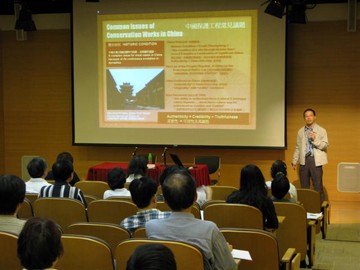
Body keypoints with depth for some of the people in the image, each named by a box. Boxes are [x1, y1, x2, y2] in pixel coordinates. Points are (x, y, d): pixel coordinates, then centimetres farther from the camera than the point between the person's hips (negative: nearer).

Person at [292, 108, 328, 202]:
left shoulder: (321, 130, 3)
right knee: (304, 187, 8)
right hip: (304, 161, 3)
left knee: (318, 186, -5)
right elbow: (298, 148, 15)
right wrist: (294, 162, 13)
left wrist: (315, 139, -19)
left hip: (315, 161, -3)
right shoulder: (301, 131, 13)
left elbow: (325, 145, -6)